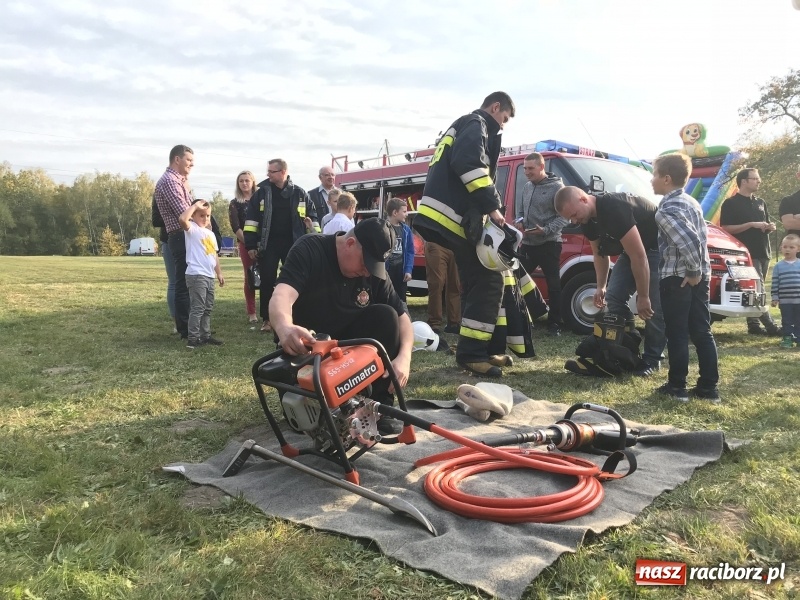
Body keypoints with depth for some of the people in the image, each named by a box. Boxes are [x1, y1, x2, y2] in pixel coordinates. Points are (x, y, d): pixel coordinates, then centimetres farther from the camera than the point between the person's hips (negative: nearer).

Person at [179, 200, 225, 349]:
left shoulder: (210, 233, 19)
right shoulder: (192, 229, -5)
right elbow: (182, 219, -29)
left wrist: (219, 273, 21)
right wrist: (195, 205, -17)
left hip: (209, 276, 9)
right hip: (196, 275, -9)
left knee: (208, 308, 14)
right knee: (197, 308, -10)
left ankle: (205, 335, 23)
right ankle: (193, 338, -7)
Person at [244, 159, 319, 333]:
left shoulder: (299, 193, 4)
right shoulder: (262, 192, 2)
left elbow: (312, 216, 10)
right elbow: (251, 218, 1)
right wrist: (251, 245, -4)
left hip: (293, 244, 1)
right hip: (268, 244, 0)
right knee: (267, 282, 1)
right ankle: (267, 319, 10)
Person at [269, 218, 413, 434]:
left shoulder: (374, 270, -8)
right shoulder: (309, 250, -20)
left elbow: (401, 317, -6)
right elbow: (281, 297, -36)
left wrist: (404, 357, -25)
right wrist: (285, 328, -60)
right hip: (305, 345, -4)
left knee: (386, 316, -23)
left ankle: (381, 406, -13)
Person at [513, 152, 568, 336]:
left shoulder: (556, 187, -8)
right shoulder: (527, 187, 12)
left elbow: (563, 218, -12)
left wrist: (545, 230, -24)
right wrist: (519, 221, 0)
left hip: (549, 244, -6)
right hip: (528, 244, 7)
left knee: (553, 285, 2)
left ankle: (554, 324, 9)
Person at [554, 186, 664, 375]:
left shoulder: (615, 210, -35)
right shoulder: (588, 218, -7)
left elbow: (639, 256, -33)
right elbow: (599, 253, 8)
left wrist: (642, 296, -28)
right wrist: (601, 287, 4)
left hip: (659, 247, -8)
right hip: (632, 247, 8)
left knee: (653, 306, -11)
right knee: (614, 296, -1)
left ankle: (652, 359, 3)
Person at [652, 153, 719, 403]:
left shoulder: (666, 210, -16)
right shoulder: (691, 202, 14)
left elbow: (689, 242, -27)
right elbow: (701, 237, 18)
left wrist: (692, 271, -17)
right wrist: (698, 271, 15)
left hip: (677, 278, -8)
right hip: (700, 276, 9)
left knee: (677, 334, 0)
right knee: (701, 332, 10)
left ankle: (677, 387, 7)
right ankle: (708, 387, 14)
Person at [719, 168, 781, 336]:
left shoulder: (761, 203, 18)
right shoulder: (731, 203, -5)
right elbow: (725, 228, -13)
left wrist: (770, 227, 4)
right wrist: (751, 224, -17)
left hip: (763, 252, 8)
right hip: (746, 253, -8)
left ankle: (753, 324, 13)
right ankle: (769, 325, -11)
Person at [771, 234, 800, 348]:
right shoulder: (778, 266, 1)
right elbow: (775, 283, 1)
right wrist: (775, 298, -2)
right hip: (784, 301, -1)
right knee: (787, 321, 6)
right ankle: (787, 337, 13)